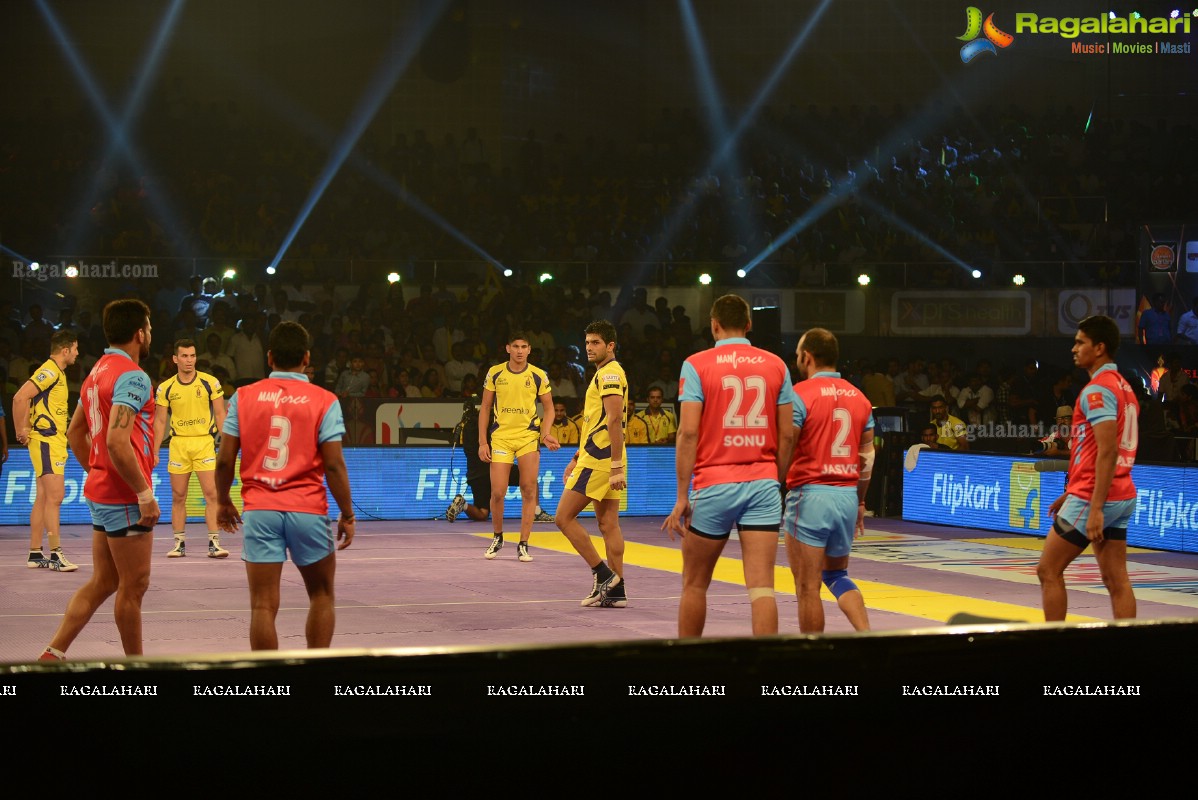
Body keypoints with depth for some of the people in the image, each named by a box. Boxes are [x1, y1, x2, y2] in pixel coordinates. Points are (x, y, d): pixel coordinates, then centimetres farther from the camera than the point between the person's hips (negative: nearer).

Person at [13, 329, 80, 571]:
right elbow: (20, 398, -22)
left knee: (43, 498, 10)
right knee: (55, 496, -12)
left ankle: (35, 554, 12)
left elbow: (28, 399, 26)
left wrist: (23, 429, 17)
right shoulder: (50, 371, -13)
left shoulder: (56, 373, 17)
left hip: (53, 441, 10)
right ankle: (56, 554, -14)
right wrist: (21, 431, -16)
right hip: (46, 441, -10)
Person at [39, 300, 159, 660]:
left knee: (103, 582, 13)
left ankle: (53, 653, 9)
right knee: (133, 585, 2)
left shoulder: (97, 372, 14)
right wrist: (145, 494, -22)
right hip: (125, 498, -9)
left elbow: (75, 433, 21)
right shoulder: (132, 376, -16)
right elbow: (117, 441, -26)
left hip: (101, 492, 9)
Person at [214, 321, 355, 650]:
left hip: (259, 511, 1)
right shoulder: (324, 401, -2)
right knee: (321, 596, 17)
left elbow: (225, 460, 2)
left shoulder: (243, 397, 3)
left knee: (263, 606, 2)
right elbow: (334, 465, -6)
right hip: (307, 511, -1)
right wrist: (347, 515, 3)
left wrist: (223, 502, 18)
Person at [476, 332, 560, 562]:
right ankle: (497, 538, 20)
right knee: (497, 493, -4)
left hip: (528, 436, 0)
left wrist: (546, 434, -9)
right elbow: (485, 408, 8)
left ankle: (523, 545, 3)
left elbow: (548, 408, 8)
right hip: (500, 437, 0)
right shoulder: (495, 373, 3)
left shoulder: (538, 376, 1)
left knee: (529, 491, -4)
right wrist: (482, 442, 1)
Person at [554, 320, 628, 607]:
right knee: (608, 524, 8)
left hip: (598, 460, -10)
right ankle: (616, 591, 7)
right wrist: (577, 459, 27)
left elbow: (614, 420, -21)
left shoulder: (609, 373, -13)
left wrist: (616, 466, -26)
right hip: (598, 459, 10)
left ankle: (603, 574, -6)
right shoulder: (604, 374, 20)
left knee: (564, 517, -6)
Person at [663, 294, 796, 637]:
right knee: (762, 586, -3)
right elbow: (787, 434, 6)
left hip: (714, 484, -2)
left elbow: (688, 432, -9)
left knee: (695, 584, 14)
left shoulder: (696, 365, -2)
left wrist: (682, 496, -7)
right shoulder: (776, 365, 7)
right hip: (763, 483, 2)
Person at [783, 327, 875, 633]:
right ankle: (867, 635, 1)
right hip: (848, 495, 6)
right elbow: (867, 457, 12)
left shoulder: (800, 394, -8)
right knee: (837, 575, 20)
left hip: (810, 494, -6)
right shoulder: (859, 398, 10)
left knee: (808, 587, 1)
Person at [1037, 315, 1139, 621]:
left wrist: (1095, 508, -26)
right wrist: (1072, 495, 24)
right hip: (1122, 497, 9)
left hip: (1094, 499, -9)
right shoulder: (1123, 387, 16)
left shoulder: (1098, 390, -14)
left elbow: (1107, 451, -22)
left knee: (1049, 571, 1)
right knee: (1116, 580, 5)